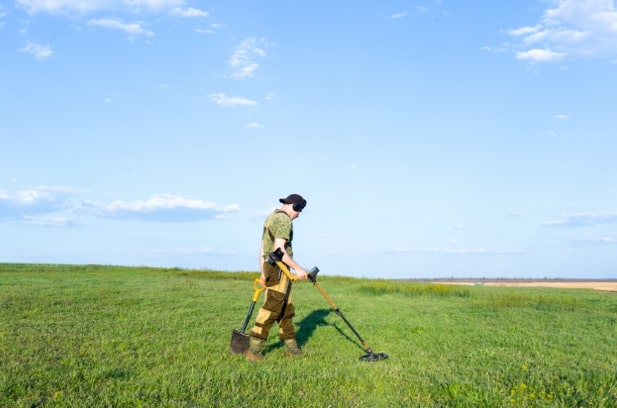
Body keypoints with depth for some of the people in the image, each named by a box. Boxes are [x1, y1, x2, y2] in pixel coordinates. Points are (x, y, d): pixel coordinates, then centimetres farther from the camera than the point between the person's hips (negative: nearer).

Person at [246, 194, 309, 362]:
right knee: (271, 309, -9)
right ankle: (254, 350, -9)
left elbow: (262, 249, 22)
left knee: (286, 309, 14)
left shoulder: (271, 218, 20)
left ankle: (291, 346, 20)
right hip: (279, 268, -10)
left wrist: (263, 273, 25)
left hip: (270, 267, 10)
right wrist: (297, 268, -17)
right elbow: (279, 249, -21)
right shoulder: (284, 220, -12)